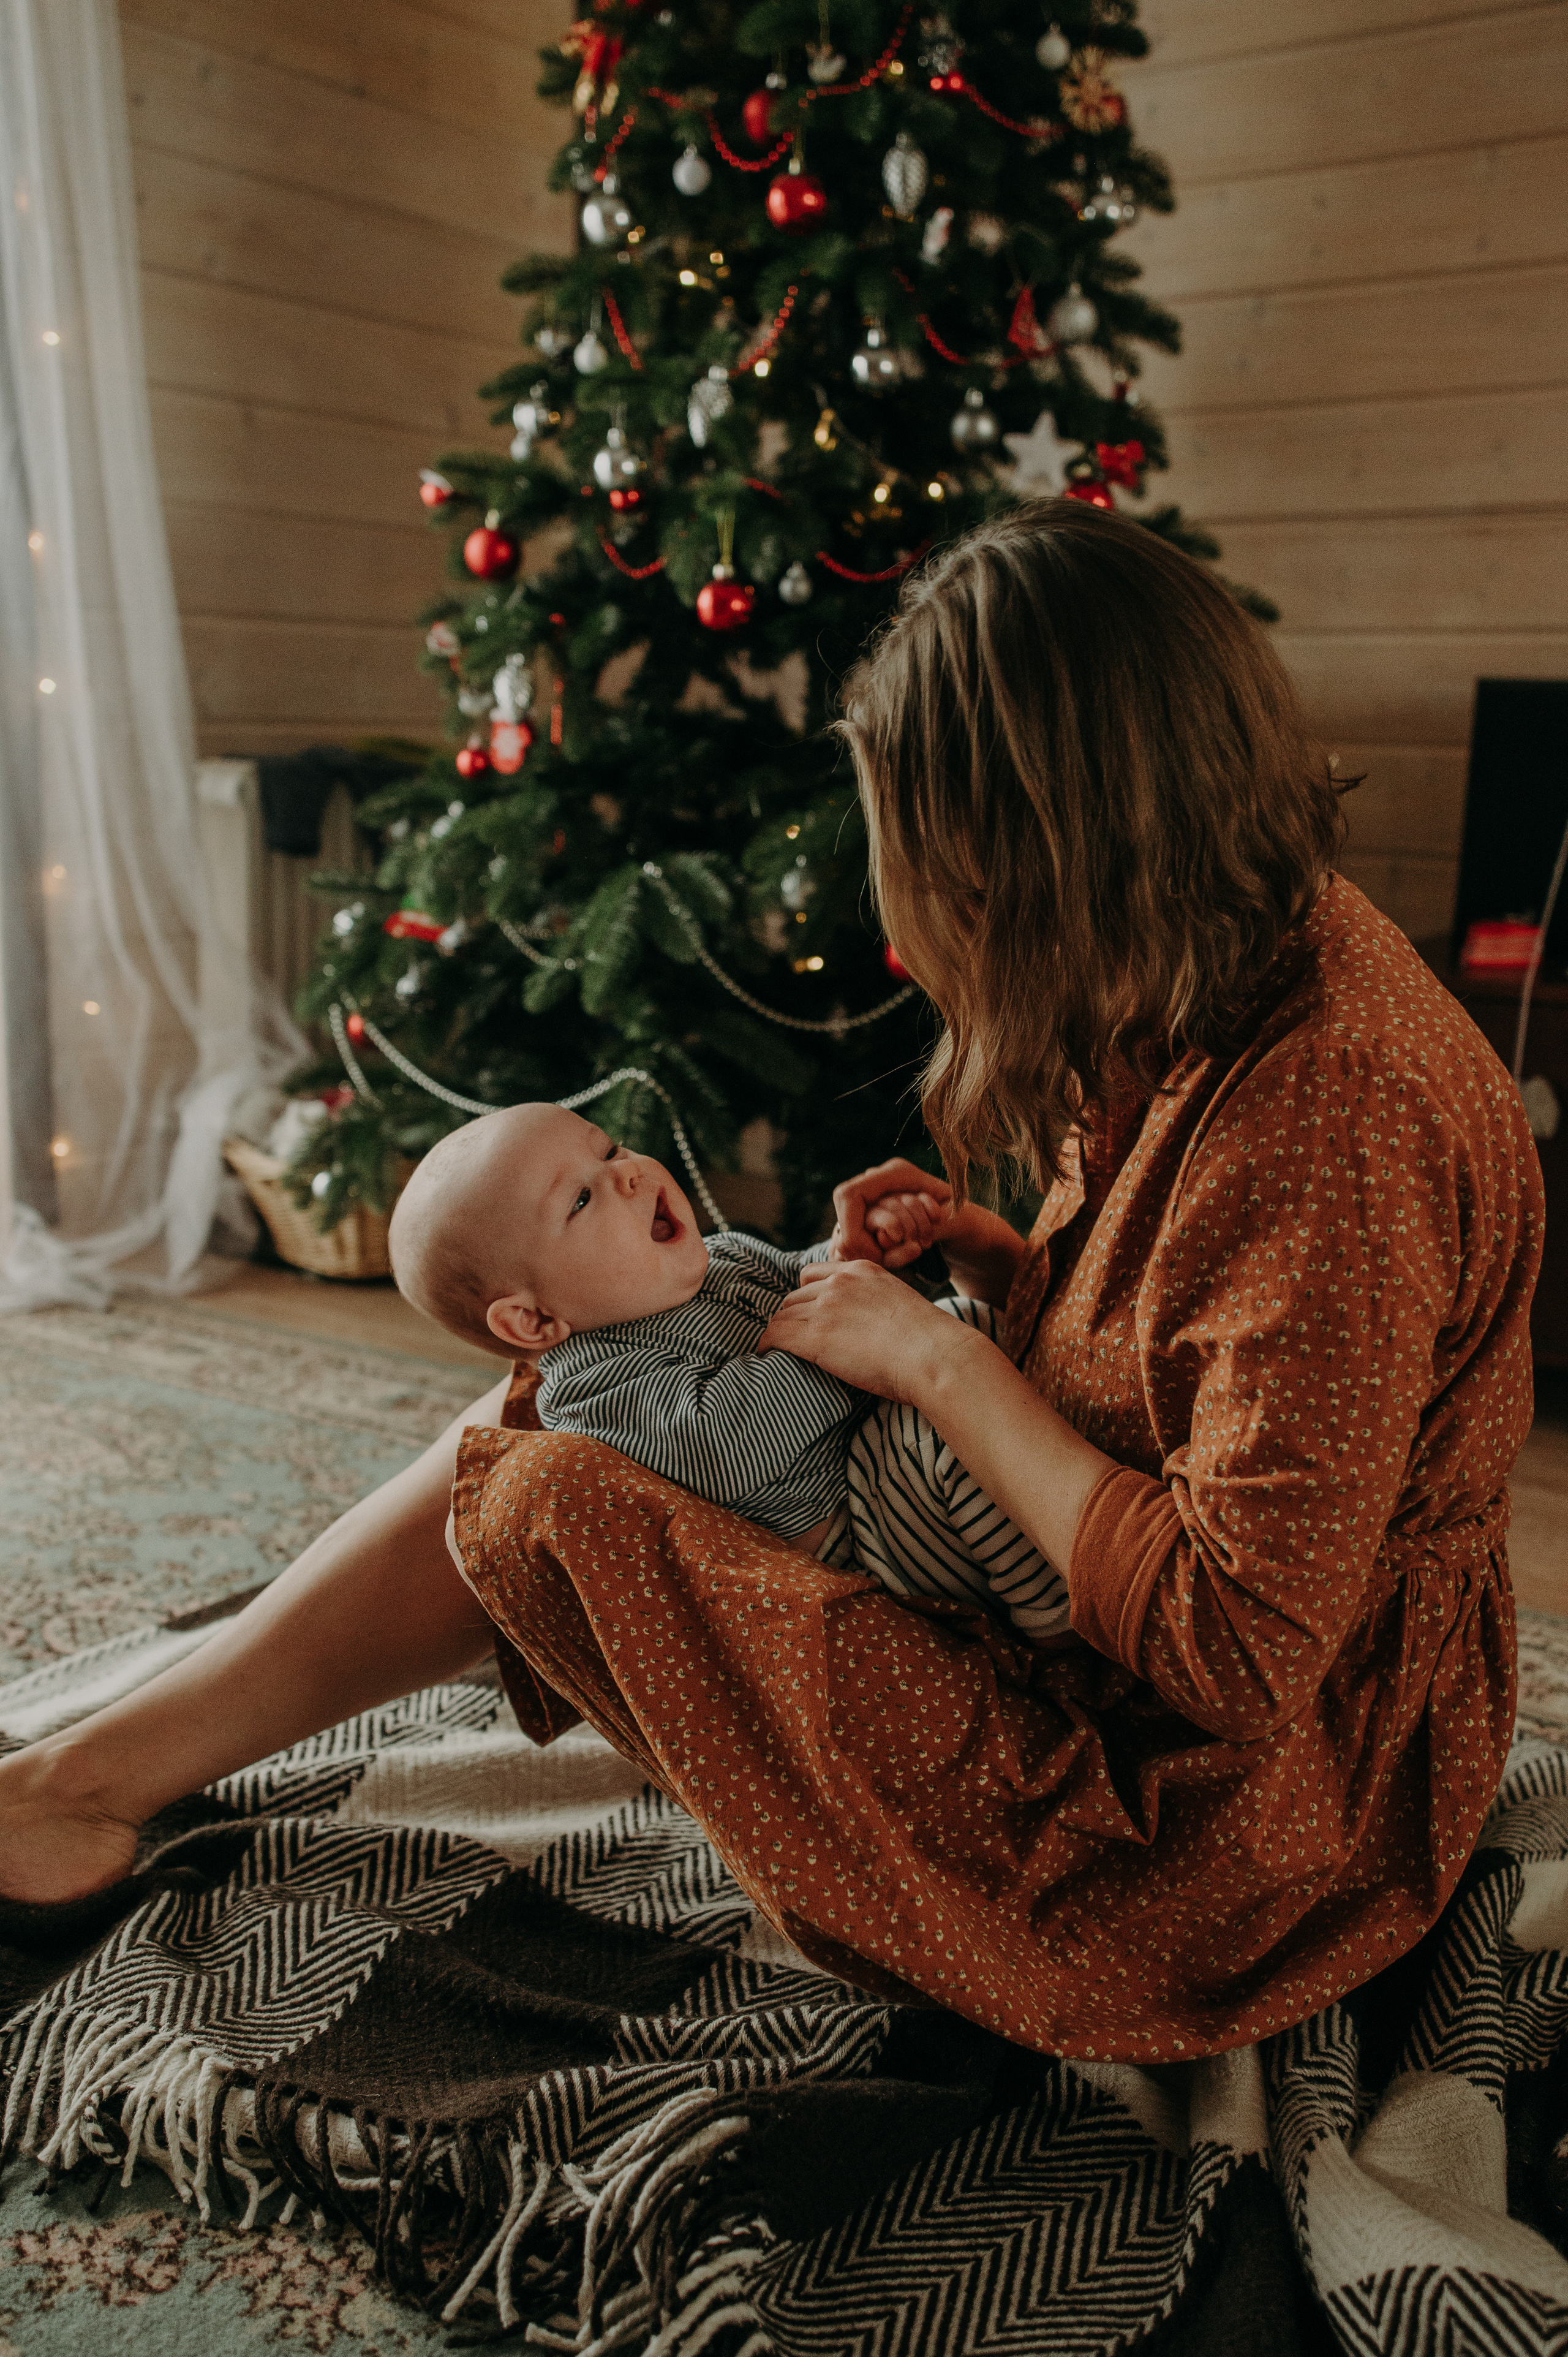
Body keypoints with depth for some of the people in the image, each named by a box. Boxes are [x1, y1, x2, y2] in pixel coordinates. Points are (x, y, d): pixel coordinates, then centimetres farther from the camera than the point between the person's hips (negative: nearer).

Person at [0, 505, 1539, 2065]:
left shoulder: (1331, 1105, -29)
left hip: (1235, 1836, -9)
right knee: (531, 1420, 4)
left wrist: (940, 1362, -20)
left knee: (533, 1504, -12)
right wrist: (993, 1262, -3)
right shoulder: (1258, 961, 1)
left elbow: (1234, 1655, -28)